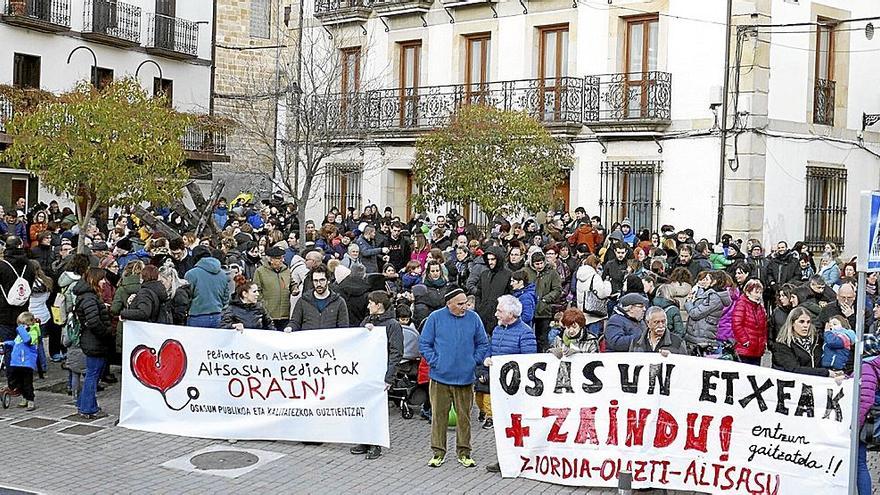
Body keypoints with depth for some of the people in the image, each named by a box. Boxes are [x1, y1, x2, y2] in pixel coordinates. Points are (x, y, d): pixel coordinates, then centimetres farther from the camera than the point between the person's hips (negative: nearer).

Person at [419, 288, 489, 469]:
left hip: (465, 378, 1)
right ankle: (438, 452, 16)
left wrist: (474, 361, 1)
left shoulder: (473, 318, 4)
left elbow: (483, 344, 12)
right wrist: (434, 362, -6)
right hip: (440, 377, -1)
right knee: (439, 415, 4)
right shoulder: (436, 318, -1)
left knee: (464, 416, 7)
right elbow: (424, 343, 3)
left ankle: (464, 452, 18)